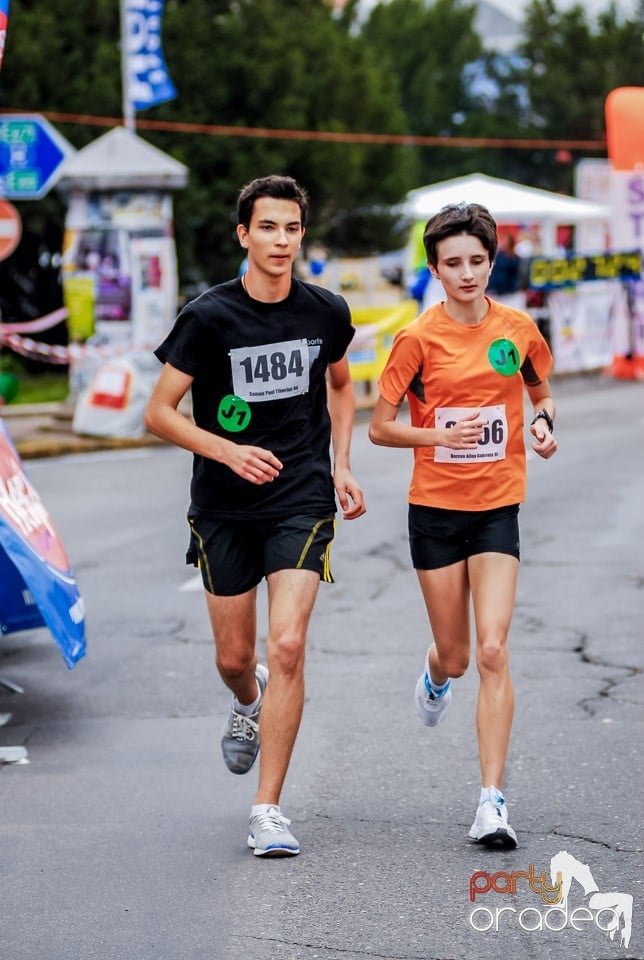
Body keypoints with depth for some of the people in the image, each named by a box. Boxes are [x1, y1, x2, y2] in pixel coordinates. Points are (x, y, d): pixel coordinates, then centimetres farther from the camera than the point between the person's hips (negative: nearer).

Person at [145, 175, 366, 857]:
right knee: (234, 657, 10)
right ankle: (248, 703, 50)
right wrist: (229, 451, -19)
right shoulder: (208, 316, -9)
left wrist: (341, 467, 11)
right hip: (224, 510, 0)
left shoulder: (327, 312, 0)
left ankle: (267, 812, -7)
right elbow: (158, 412, -6)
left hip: (303, 502, 0)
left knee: (287, 647, -14)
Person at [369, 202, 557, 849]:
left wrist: (543, 422, -3)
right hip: (435, 509, 0)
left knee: (493, 652, -12)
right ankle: (436, 676, 50)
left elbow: (540, 392, 19)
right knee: (455, 654, 10)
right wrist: (442, 435, -20)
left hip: (497, 509, 1)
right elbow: (379, 428, -4)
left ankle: (491, 802, -9)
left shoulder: (519, 330, 1)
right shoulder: (417, 339, -6)